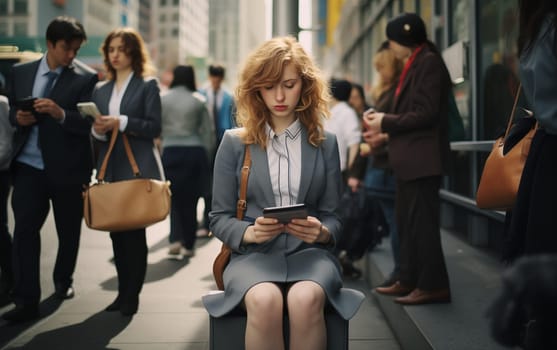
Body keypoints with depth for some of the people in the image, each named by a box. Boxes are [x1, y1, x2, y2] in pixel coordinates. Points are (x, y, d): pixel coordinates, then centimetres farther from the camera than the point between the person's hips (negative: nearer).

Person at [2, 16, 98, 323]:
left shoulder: (85, 79, -3)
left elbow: (88, 123, -11)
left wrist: (61, 114, -27)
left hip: (67, 167, -1)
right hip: (28, 165, 2)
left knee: (68, 231, 12)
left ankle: (63, 281, 36)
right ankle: (26, 300, -5)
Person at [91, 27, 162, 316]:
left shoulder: (148, 85, 2)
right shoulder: (100, 90, 16)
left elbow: (154, 127, -7)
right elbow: (96, 132, 16)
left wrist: (121, 123, -17)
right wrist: (98, 129, -6)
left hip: (138, 169, -5)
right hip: (110, 170, 5)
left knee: (135, 230, -5)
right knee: (116, 231, 7)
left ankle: (132, 294, 2)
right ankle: (123, 291, 16)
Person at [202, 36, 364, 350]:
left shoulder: (325, 143, 10)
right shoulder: (235, 142, 7)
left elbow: (334, 218, 10)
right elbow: (220, 218, 7)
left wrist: (321, 232, -14)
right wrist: (249, 232, -15)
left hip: (309, 253, 1)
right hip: (253, 254, 0)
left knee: (305, 300, -35)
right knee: (264, 301, -36)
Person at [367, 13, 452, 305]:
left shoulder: (429, 62, -12)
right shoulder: (414, 65, 17)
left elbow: (426, 114, -19)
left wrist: (386, 123, -12)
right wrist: (383, 119, 6)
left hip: (422, 158, -10)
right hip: (409, 159, 10)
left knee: (422, 222, -7)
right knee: (407, 222, 14)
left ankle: (433, 286, 0)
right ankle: (409, 281, 22)